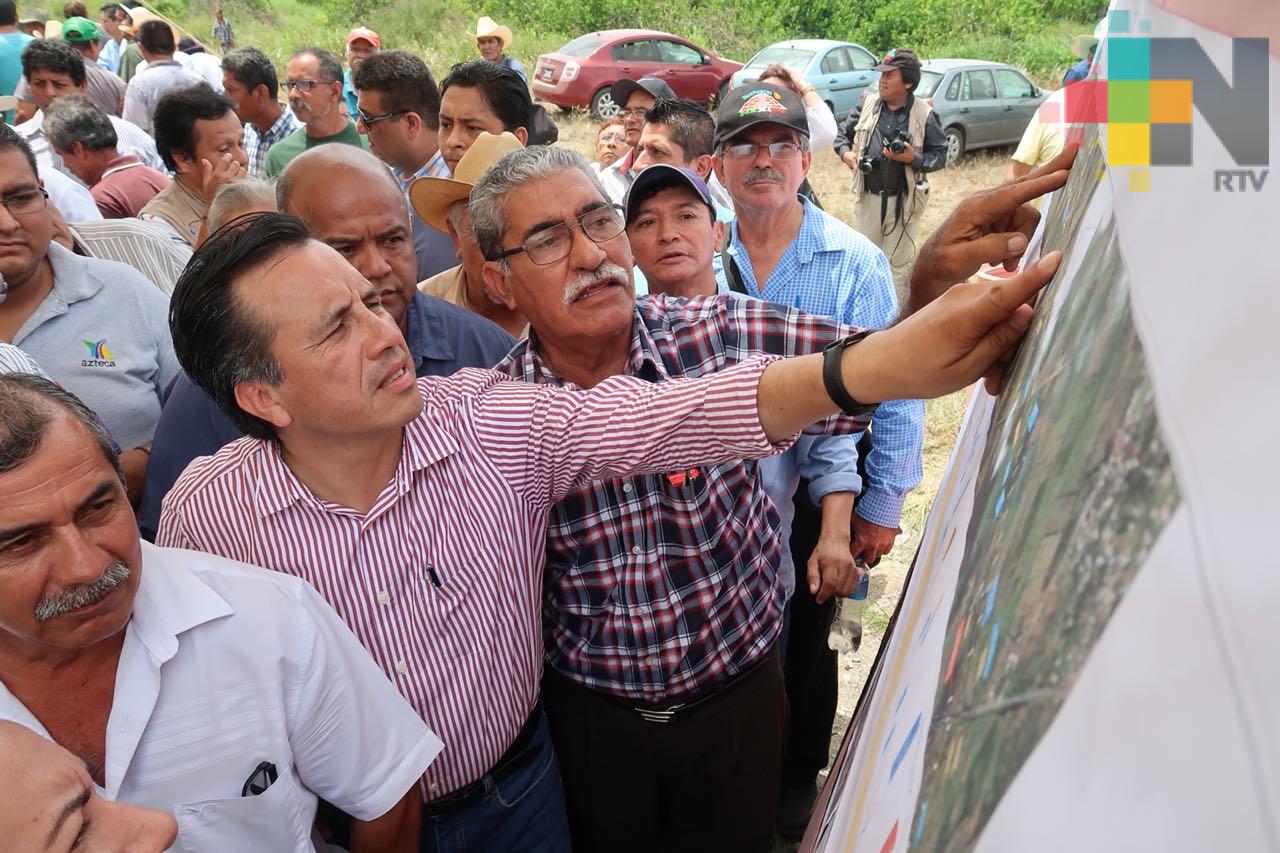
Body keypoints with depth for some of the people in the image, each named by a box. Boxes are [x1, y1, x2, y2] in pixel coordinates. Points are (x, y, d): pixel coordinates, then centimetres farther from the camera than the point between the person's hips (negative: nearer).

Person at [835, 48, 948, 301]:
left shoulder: (924, 114, -6)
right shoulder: (868, 105, 4)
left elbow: (940, 154, -2)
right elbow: (843, 132, 16)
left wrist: (913, 159, -20)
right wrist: (845, 152, -4)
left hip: (903, 200, -3)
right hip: (868, 197, 4)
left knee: (898, 263, 6)